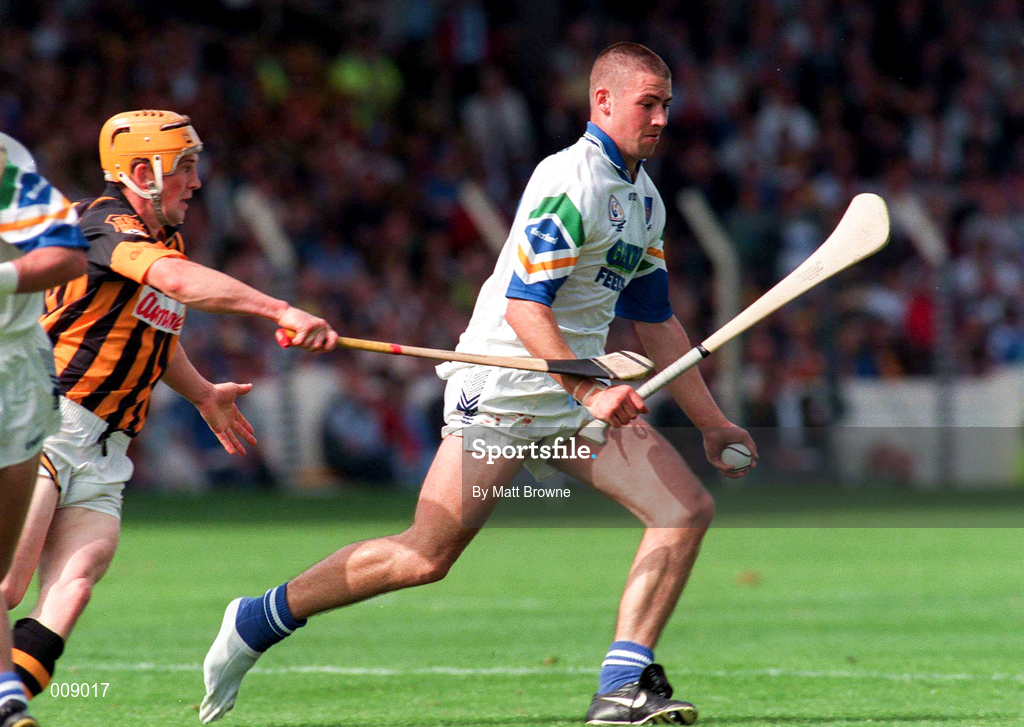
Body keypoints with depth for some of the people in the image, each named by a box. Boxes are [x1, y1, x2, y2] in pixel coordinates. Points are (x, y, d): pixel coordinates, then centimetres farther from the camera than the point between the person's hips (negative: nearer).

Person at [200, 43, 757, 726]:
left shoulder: (645, 197, 14)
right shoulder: (571, 180, -16)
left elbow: (657, 323, 22)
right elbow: (523, 306, -23)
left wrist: (712, 423, 20)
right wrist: (589, 391, -32)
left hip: (579, 390, 9)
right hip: (503, 388, -9)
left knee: (688, 509, -7)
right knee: (427, 555, -9)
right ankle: (258, 621, 7)